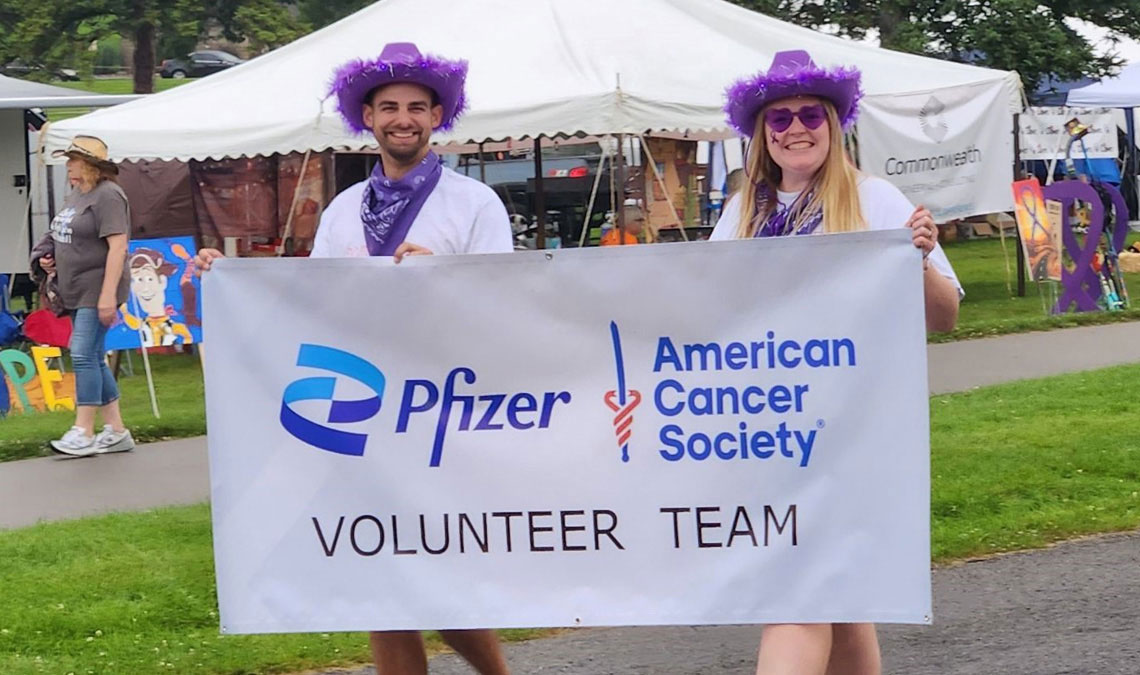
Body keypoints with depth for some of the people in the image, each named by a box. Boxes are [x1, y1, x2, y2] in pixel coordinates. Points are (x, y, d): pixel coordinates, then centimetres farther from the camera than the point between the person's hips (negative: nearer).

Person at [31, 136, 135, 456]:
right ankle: (116, 431, 15)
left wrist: (108, 294, -25)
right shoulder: (75, 195, 16)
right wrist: (47, 258, 9)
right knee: (93, 360, 10)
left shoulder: (106, 195, -14)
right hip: (77, 293, 10)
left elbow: (117, 245, -20)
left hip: (97, 291, -10)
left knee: (84, 356, -13)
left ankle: (83, 433, -12)